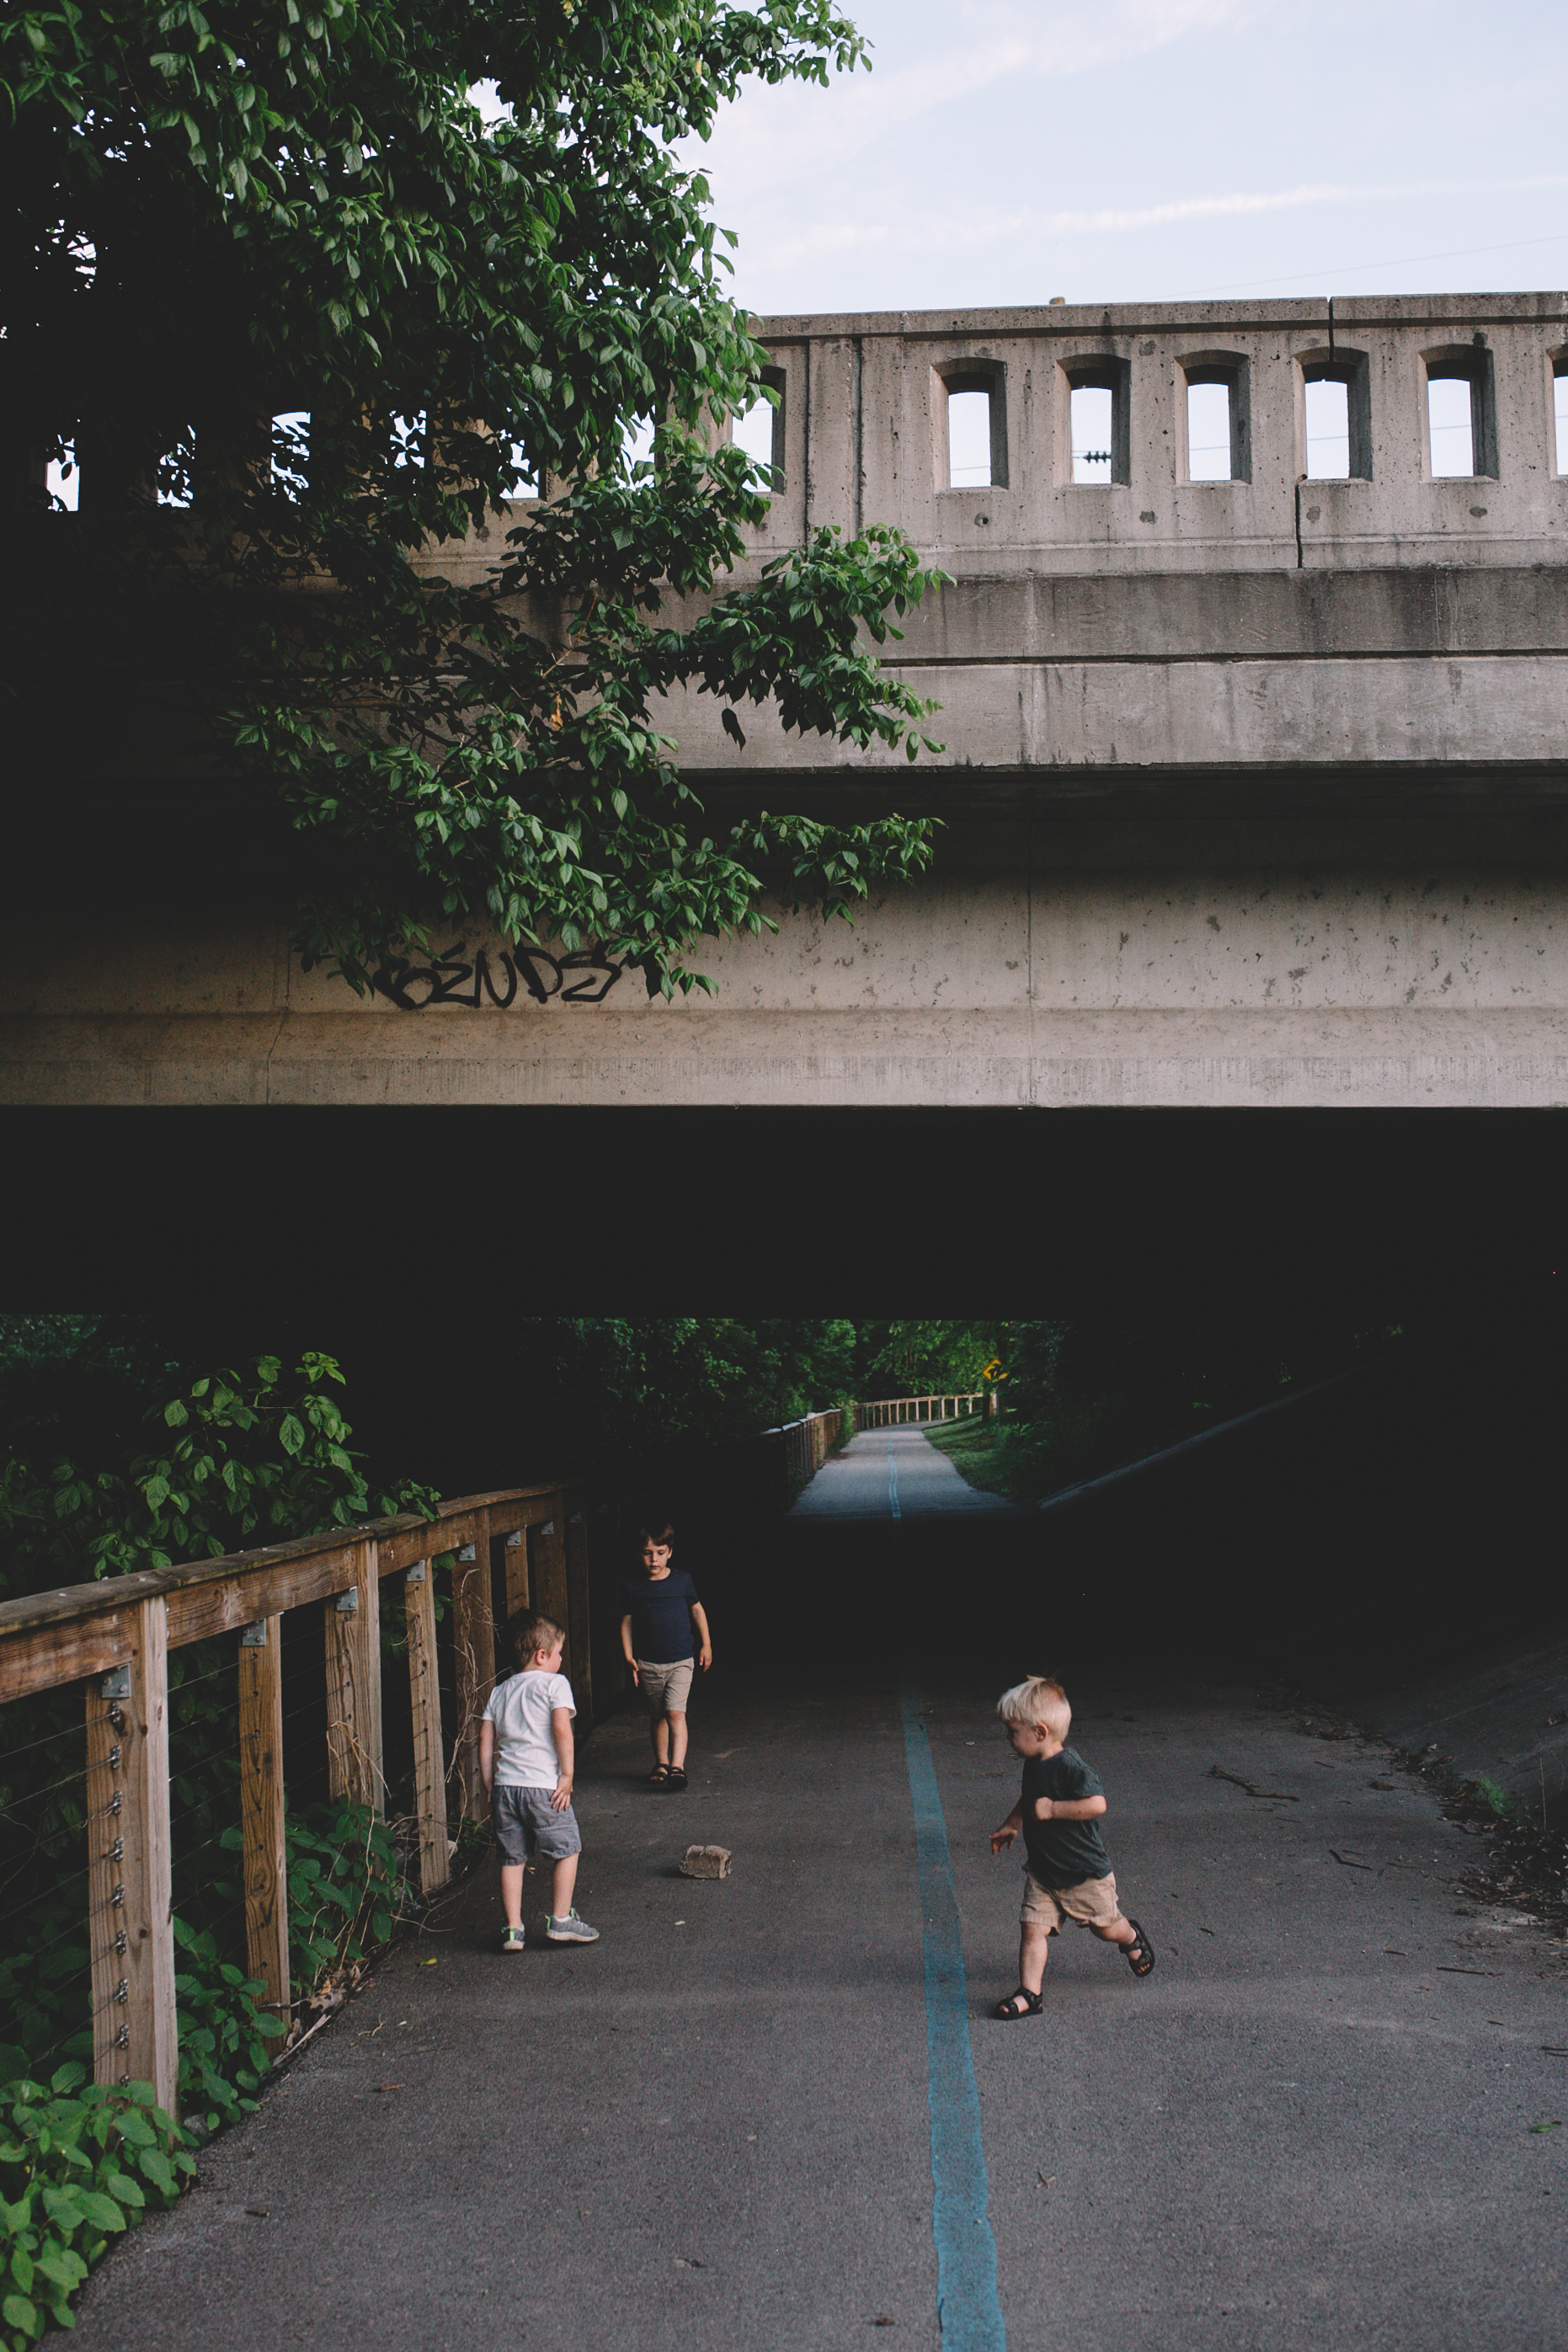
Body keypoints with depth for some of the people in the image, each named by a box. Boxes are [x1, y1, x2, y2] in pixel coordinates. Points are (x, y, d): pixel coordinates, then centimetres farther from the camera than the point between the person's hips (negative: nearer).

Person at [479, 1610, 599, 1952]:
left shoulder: (500, 1691, 16)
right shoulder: (554, 1683, -1)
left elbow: (486, 1739, 11)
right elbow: (561, 1729, -13)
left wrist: (489, 1788, 15)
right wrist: (567, 1775, -8)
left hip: (504, 1784, 5)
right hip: (543, 1784, -5)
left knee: (512, 1858, 11)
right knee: (566, 1849, 9)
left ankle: (513, 1929, 10)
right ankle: (561, 1921, 11)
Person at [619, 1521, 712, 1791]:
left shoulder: (682, 1580, -1)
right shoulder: (635, 1587, -1)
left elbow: (697, 1609, 13)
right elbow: (627, 1622, 7)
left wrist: (706, 1644, 13)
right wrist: (629, 1657, 0)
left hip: (680, 1660, -2)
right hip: (648, 1664, 2)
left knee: (675, 1712, -15)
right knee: (657, 1716, 12)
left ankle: (677, 1766, -18)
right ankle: (661, 1764, 26)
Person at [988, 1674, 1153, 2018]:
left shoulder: (1070, 1767, -26)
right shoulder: (1034, 1765, 1)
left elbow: (1096, 1803, -37)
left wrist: (1052, 1809, -33)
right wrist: (1010, 1826, 28)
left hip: (1084, 1873, -6)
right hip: (1042, 1871, 7)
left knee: (1105, 1926, 14)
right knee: (1033, 1926, -5)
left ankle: (1133, 1939, 46)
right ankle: (1029, 1994, 1)